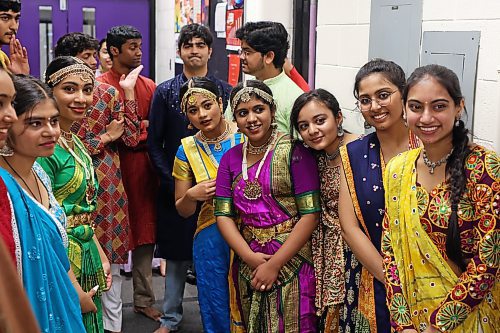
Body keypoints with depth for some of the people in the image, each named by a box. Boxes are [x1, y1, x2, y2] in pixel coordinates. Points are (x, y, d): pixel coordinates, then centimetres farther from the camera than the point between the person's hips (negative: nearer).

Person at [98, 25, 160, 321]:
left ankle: (144, 299, 21)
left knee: (145, 231, 9)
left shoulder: (148, 85, 12)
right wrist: (143, 125, -10)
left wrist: (133, 131, -7)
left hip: (143, 166, 5)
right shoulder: (101, 85, -4)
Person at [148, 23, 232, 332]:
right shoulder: (165, 92, 3)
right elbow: (154, 143, 2)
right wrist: (172, 181, -7)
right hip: (175, 187, 0)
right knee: (176, 253, 8)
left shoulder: (225, 91, 3)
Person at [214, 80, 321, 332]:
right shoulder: (231, 158, 7)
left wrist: (274, 264, -15)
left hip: (291, 262, -4)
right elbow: (223, 215, 2)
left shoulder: (294, 152, -8)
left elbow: (310, 214, -14)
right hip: (247, 263, 5)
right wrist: (250, 257, -13)